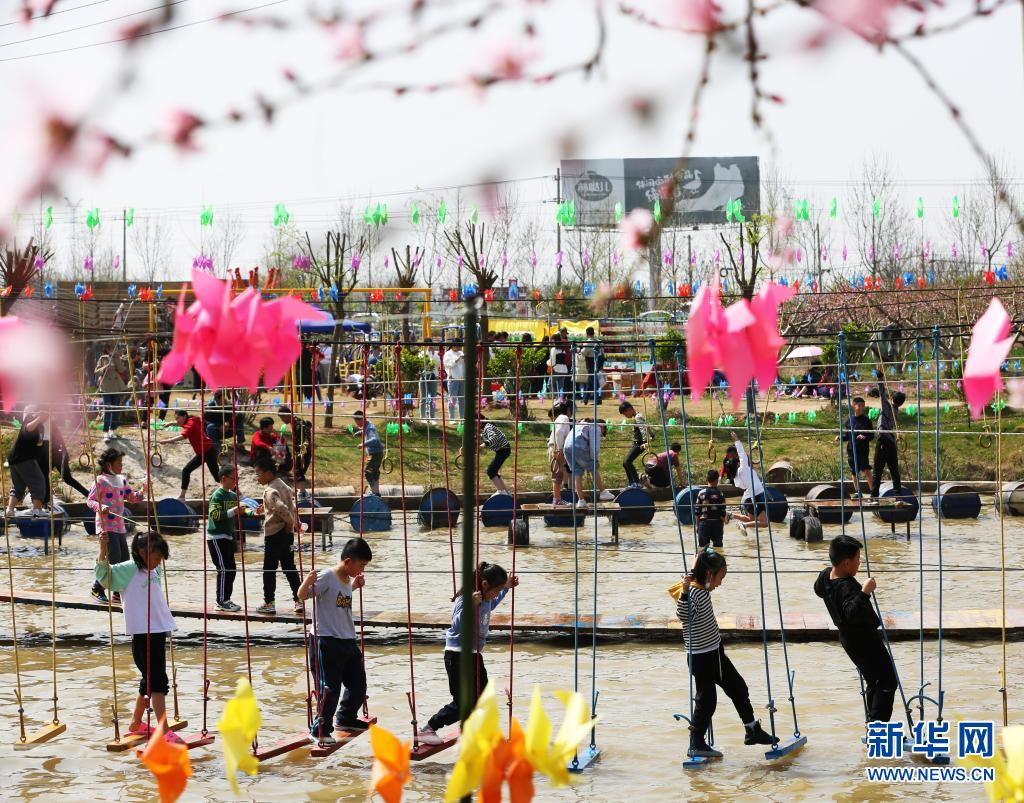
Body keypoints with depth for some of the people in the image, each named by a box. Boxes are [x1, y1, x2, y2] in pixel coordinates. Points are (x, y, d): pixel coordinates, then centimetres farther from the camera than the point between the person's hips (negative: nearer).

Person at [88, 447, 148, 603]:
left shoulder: (122, 480, 13)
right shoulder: (101, 480, -10)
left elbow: (132, 497, 17)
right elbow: (90, 501, -10)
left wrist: (142, 491, -1)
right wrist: (100, 507, -28)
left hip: (119, 526, 8)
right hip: (106, 525, -8)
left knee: (124, 559, 8)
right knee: (114, 558, -14)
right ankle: (97, 589, 0)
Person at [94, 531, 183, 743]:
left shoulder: (154, 571, 16)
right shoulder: (128, 570, -8)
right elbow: (103, 574, -21)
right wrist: (103, 549, -33)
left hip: (158, 631, 9)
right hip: (142, 633, -9)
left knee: (150, 680, 16)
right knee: (158, 680, -12)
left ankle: (136, 724, 30)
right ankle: (165, 732, -14)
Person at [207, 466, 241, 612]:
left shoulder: (233, 495, 12)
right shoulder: (218, 495, -13)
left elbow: (236, 515, 20)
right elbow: (214, 514, -22)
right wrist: (233, 511, -27)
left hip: (228, 537, 9)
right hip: (217, 537, -9)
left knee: (230, 569, 10)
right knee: (224, 568, -10)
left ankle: (225, 600, 18)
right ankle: (222, 600, -4)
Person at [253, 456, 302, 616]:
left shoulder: (270, 491, -17)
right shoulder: (282, 486, 11)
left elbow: (282, 508, -31)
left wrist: (290, 522, -16)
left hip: (274, 534, -9)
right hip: (287, 533, 9)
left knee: (269, 569, 1)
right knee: (289, 567, 12)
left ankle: (269, 603, 4)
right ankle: (299, 601, 11)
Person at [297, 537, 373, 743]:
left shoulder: (347, 579, 11)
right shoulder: (327, 577, -14)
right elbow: (302, 596, -18)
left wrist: (354, 585, 23)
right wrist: (307, 582, -37)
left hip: (348, 641, 9)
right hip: (327, 642, -9)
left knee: (358, 684, 18)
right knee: (330, 688, -8)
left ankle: (346, 719, 40)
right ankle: (320, 730, 4)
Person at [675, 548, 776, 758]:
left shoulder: (704, 591, 7)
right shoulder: (692, 593, -22)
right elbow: (683, 615, -40)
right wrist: (685, 591, -51)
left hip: (715, 652, 10)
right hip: (701, 657, -10)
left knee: (738, 687, 16)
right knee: (706, 699, -1)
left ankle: (752, 730, 29)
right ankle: (696, 745, 11)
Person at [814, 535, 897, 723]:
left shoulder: (826, 576, -2)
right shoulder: (847, 587, -29)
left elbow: (818, 589, 22)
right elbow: (853, 612, -44)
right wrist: (864, 593, -47)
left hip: (849, 637, 10)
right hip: (865, 639, -10)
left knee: (873, 681, 21)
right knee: (888, 681, -5)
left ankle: (873, 722, 27)